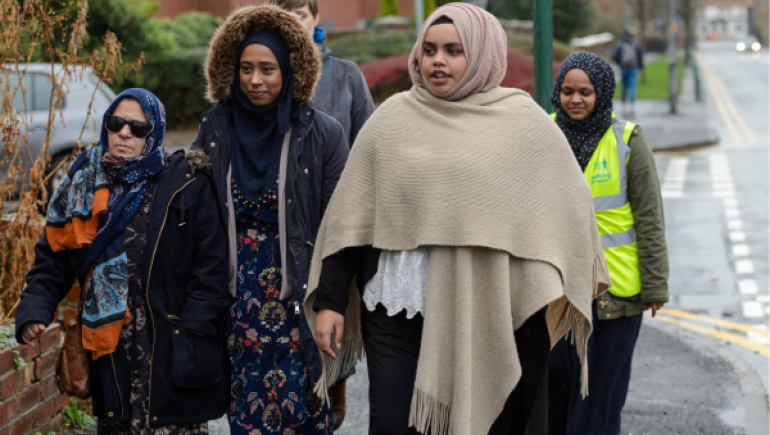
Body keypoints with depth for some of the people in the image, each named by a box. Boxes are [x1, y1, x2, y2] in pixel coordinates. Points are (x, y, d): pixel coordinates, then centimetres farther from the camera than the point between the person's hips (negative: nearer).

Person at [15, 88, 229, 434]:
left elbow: (210, 267, -4)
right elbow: (52, 259, 14)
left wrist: (192, 337, -12)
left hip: (171, 353, -4)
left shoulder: (187, 185, -2)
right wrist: (33, 312, -3)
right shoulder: (84, 187, 11)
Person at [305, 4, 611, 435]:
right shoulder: (393, 118, 5)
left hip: (485, 314, -1)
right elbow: (349, 216, 6)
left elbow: (568, 204, 7)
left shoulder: (524, 121, 2)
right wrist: (330, 300, 2)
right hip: (396, 310, 1)